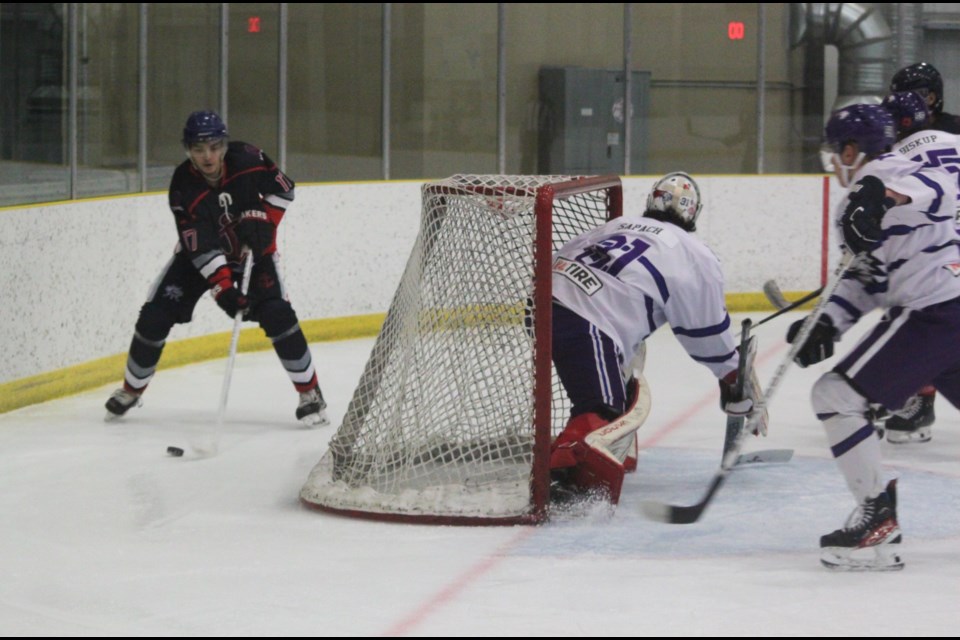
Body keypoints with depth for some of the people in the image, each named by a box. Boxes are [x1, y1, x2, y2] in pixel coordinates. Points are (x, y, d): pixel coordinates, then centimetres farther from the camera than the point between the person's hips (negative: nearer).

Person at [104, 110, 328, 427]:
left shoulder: (246, 158, -23)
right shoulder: (183, 187, -26)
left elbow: (282, 188, -6)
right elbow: (201, 249, -30)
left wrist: (260, 219, -21)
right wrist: (224, 290, -39)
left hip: (251, 249, 0)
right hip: (199, 251, 0)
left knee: (277, 314, -20)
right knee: (155, 315, -8)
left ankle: (310, 391, -8)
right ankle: (132, 389, 13)